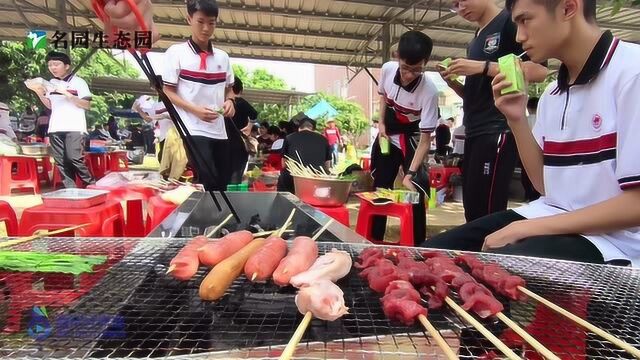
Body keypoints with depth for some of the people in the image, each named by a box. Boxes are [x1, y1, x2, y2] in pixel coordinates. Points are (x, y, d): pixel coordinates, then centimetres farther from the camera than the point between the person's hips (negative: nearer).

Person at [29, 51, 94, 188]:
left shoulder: (78, 82, 0)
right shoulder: (52, 83, 16)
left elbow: (87, 105, -7)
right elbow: (50, 105, 22)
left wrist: (67, 94, -14)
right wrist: (39, 94, 5)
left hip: (74, 128, -6)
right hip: (55, 128, 6)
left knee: (74, 157, -16)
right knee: (61, 161, 1)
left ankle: (90, 184, -3)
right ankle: (70, 188, 5)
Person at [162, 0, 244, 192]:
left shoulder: (222, 57, 12)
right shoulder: (176, 52, 0)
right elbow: (168, 92, -1)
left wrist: (229, 101, -2)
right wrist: (195, 109, -16)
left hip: (220, 131, 5)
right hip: (193, 130, -5)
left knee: (221, 185, 8)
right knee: (208, 184, -15)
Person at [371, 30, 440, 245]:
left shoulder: (429, 91, -30)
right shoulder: (387, 69, -17)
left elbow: (425, 139, -29)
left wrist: (410, 174, -36)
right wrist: (381, 123, -5)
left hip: (411, 140, -4)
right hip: (387, 137, 4)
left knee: (416, 192, -13)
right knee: (378, 189, 9)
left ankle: (417, 245, 3)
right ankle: (374, 240, 24)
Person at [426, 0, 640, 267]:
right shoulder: (552, 94, 11)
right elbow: (545, 184, 9)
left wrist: (526, 229, -17)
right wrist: (517, 120, -3)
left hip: (610, 238, -6)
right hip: (551, 217, 7)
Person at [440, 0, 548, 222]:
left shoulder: (510, 22, -2)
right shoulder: (474, 42, 22)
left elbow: (539, 71, -14)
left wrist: (483, 66, -17)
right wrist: (452, 81, 6)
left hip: (498, 131, -8)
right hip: (475, 132, 9)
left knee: (487, 213, -11)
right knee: (473, 211, 10)